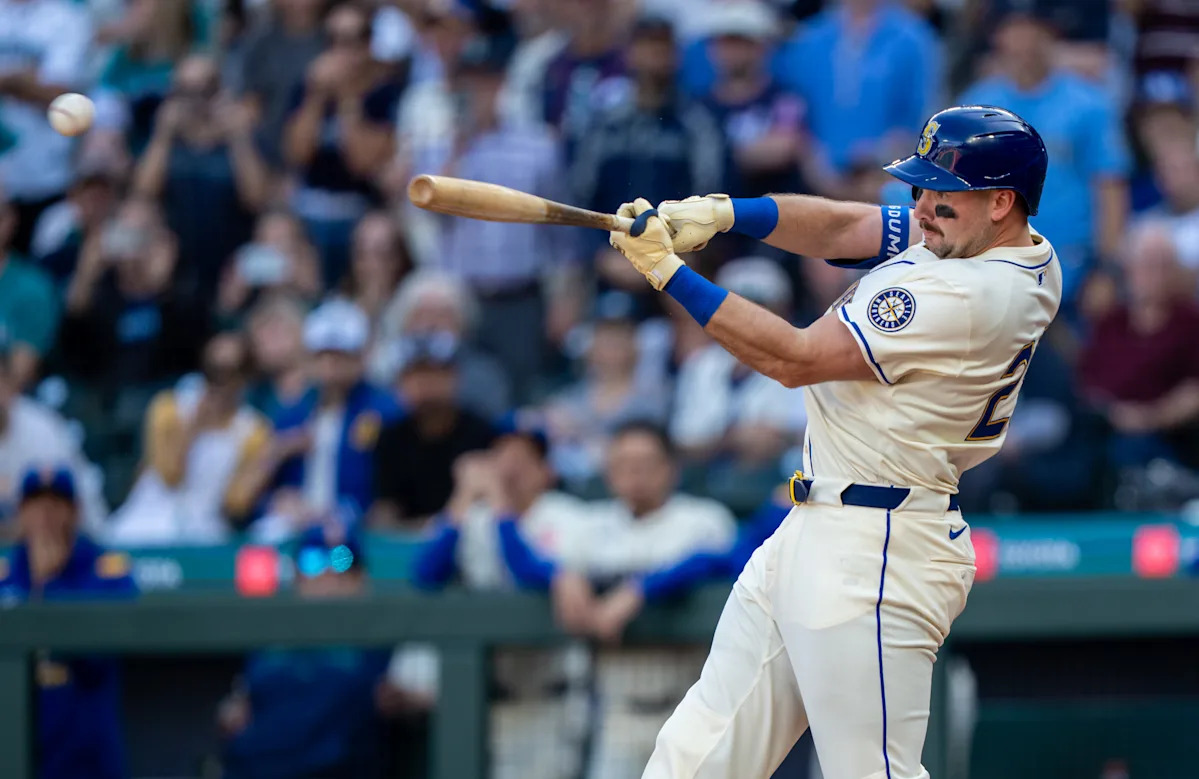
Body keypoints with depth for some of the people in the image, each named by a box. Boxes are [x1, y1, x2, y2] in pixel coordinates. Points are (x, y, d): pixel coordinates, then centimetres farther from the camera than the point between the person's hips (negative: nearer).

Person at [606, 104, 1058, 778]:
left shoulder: (965, 297, -22)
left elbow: (796, 359, -18)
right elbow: (841, 227, 11)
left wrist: (668, 270, -13)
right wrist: (720, 212, -4)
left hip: (873, 557, -11)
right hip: (814, 533, 11)